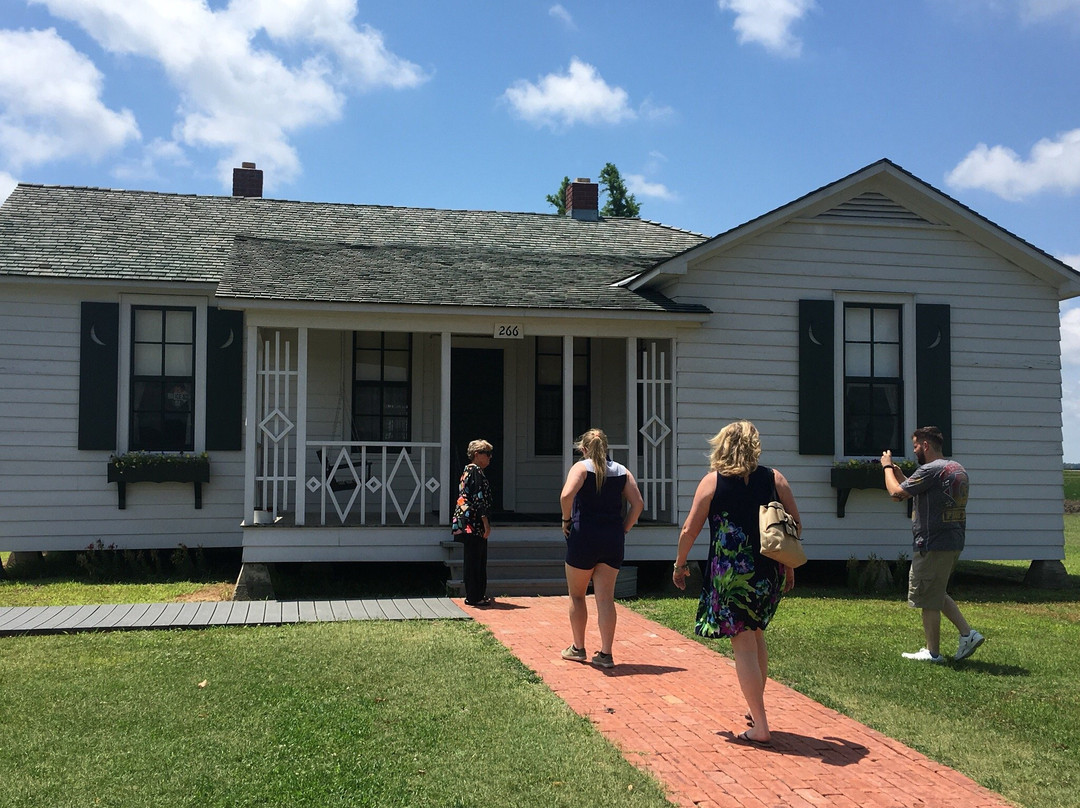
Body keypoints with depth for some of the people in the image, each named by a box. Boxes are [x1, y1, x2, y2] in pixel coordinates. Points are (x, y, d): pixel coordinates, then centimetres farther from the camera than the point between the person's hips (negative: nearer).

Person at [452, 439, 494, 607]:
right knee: (475, 561, -5)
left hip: (465, 522, 10)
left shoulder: (467, 471, 18)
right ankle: (474, 597, -1)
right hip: (474, 524, -10)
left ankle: (478, 596, 19)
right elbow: (479, 498, -18)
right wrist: (486, 523, -16)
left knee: (475, 560, 14)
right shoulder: (476, 471, -12)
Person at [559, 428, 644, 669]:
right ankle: (605, 654, 3)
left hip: (583, 537, -3)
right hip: (613, 541, 4)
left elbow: (566, 495, -20)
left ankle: (578, 648, 21)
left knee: (576, 596, 13)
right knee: (606, 598, 5)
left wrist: (566, 520, -6)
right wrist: (623, 529, 6)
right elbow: (638, 503, 0)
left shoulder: (581, 467, -3)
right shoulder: (622, 471, 9)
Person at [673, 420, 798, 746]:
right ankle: (756, 710, 32)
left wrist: (680, 564, 14)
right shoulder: (774, 478, 4)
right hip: (769, 573, 4)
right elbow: (795, 524, 6)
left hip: (731, 575, -4)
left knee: (743, 645, 1)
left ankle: (760, 727, 2)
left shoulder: (712, 481, -3)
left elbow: (689, 530, -1)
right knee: (756, 634, 24)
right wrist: (789, 565, 19)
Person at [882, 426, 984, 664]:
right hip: (954, 543, 9)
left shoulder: (930, 470, -17)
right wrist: (899, 474, 20)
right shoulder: (957, 469, 13)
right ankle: (967, 633, 15)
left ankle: (933, 652, 9)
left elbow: (896, 491, -13)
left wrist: (887, 467, 2)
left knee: (928, 599, 2)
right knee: (937, 593, 22)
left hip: (933, 544, -9)